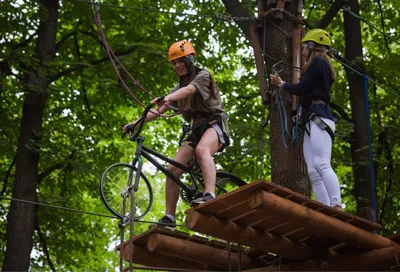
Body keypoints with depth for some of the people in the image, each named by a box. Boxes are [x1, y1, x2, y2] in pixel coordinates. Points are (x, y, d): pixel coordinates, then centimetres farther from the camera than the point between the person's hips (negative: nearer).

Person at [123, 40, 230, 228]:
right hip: (196, 130, 7)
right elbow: (159, 111, 13)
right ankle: (169, 218, -3)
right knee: (173, 169, -7)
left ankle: (210, 195, -53)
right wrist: (136, 122, -1)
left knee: (202, 149, -40)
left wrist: (166, 98, -42)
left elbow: (189, 90, -24)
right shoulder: (178, 89, 19)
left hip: (214, 124, -7)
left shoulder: (203, 75, -1)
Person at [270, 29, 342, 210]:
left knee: (322, 165, -23)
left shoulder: (318, 62, 0)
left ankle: (337, 207, -34)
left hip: (319, 118, -9)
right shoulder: (322, 66, 28)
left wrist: (281, 84, 10)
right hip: (311, 122, 9)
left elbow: (301, 89, -7)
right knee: (313, 173, -2)